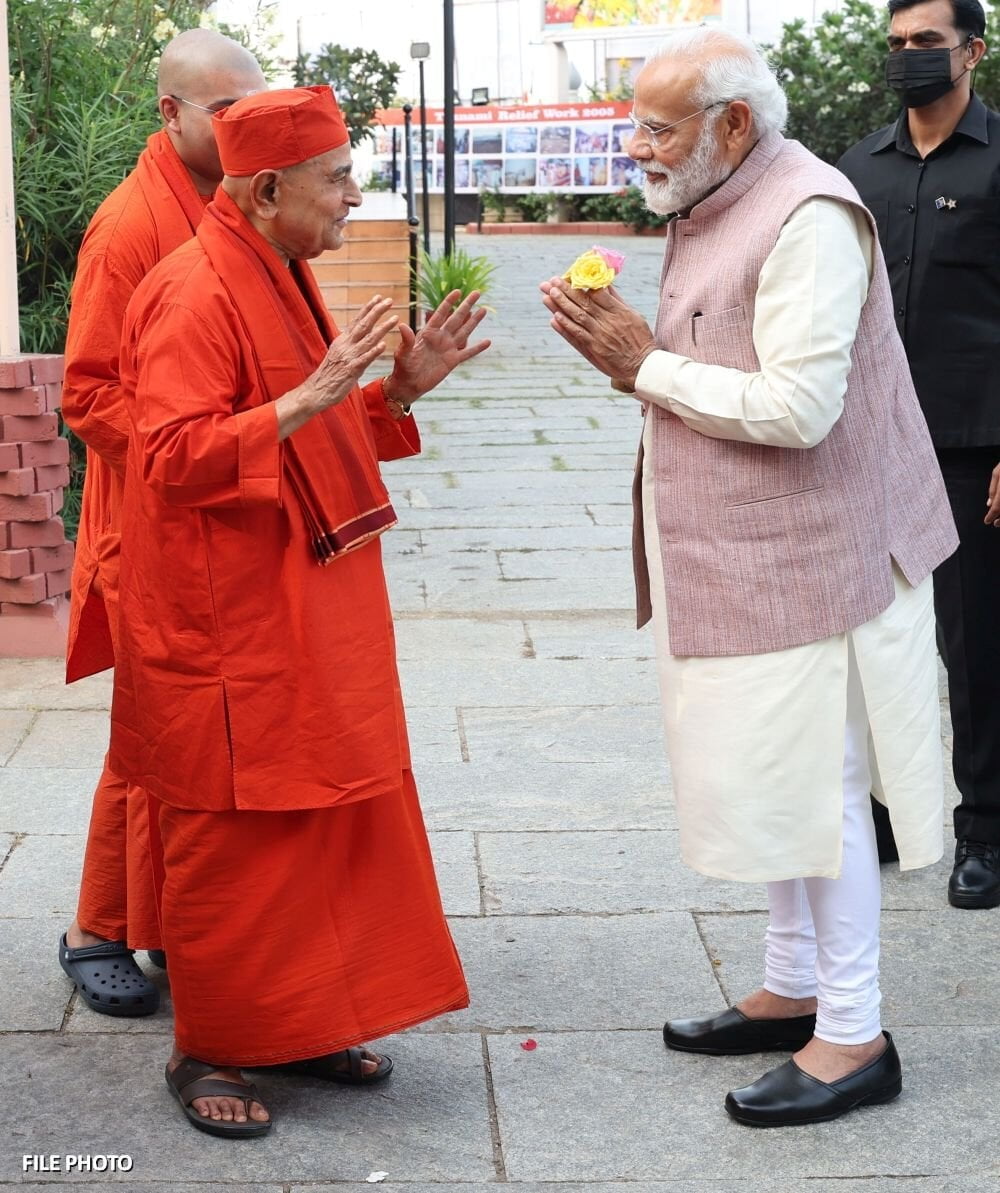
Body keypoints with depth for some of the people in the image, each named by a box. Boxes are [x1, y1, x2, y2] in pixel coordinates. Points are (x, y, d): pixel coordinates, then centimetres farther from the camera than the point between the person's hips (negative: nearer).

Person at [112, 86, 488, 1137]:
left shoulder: (281, 281, 13)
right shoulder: (196, 296, -17)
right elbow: (173, 459, -24)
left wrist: (398, 388, 5)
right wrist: (312, 395, -30)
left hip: (305, 618, 9)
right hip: (228, 627, -9)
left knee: (329, 819, 13)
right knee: (233, 838, 1)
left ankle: (303, 1022, 27)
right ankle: (207, 1050, 16)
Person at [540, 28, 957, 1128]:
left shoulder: (807, 218, -19)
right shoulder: (709, 215, 13)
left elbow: (796, 408, -26)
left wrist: (649, 365, -16)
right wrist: (629, 358, 1)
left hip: (806, 561, -10)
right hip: (738, 560, 10)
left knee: (813, 786, -2)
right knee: (769, 777, 17)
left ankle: (855, 1036, 10)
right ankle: (793, 990, 31)